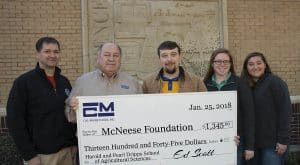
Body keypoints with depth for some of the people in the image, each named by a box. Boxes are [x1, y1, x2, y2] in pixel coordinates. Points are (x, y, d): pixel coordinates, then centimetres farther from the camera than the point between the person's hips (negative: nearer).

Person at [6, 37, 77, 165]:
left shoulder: (64, 81, 7)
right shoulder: (23, 82, -7)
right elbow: (15, 120, -10)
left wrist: (75, 142, 7)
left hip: (68, 149, 5)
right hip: (42, 154, -4)